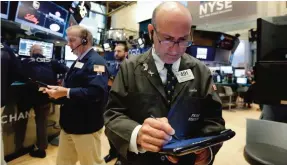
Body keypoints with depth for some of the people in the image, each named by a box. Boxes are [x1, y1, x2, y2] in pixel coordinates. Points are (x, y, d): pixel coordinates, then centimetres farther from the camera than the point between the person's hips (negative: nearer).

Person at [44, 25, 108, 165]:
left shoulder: (96, 62, -17)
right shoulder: (79, 61, 14)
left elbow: (96, 92, -31)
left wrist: (66, 92, -28)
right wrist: (59, 90, 0)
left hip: (86, 126, -9)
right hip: (70, 123, 9)